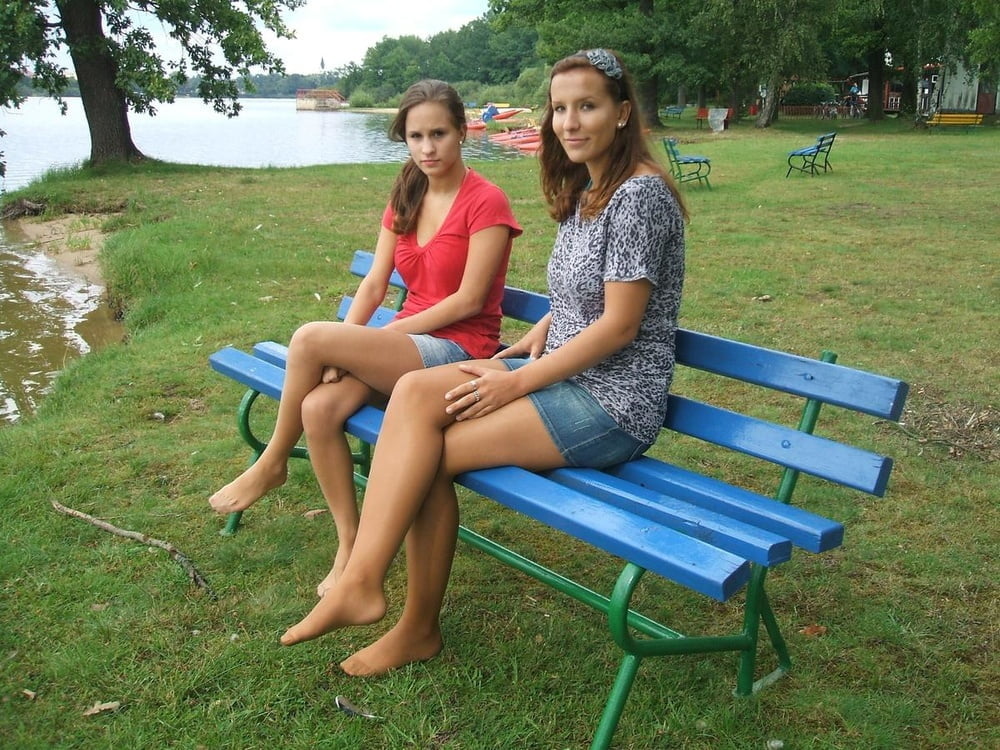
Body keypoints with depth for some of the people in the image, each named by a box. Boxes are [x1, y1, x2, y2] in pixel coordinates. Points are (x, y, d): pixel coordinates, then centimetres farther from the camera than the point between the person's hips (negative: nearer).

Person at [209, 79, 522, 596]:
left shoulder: (485, 202, -8)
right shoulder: (405, 200, 14)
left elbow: (469, 300, -13)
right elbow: (374, 283, 8)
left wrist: (386, 334, -12)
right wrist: (346, 344, -9)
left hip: (458, 350, -7)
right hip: (407, 341, 7)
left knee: (309, 338, -22)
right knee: (319, 407, -22)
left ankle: (272, 464, 1)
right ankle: (349, 545, -7)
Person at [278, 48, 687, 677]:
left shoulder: (641, 194, -15)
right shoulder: (584, 190, 13)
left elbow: (620, 324, -18)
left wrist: (516, 383, -16)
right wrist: (543, 330, 5)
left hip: (614, 403, -8)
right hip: (563, 370, 8)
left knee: (427, 454, -16)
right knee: (415, 391, -15)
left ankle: (419, 628, -1)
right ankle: (364, 580, -11)